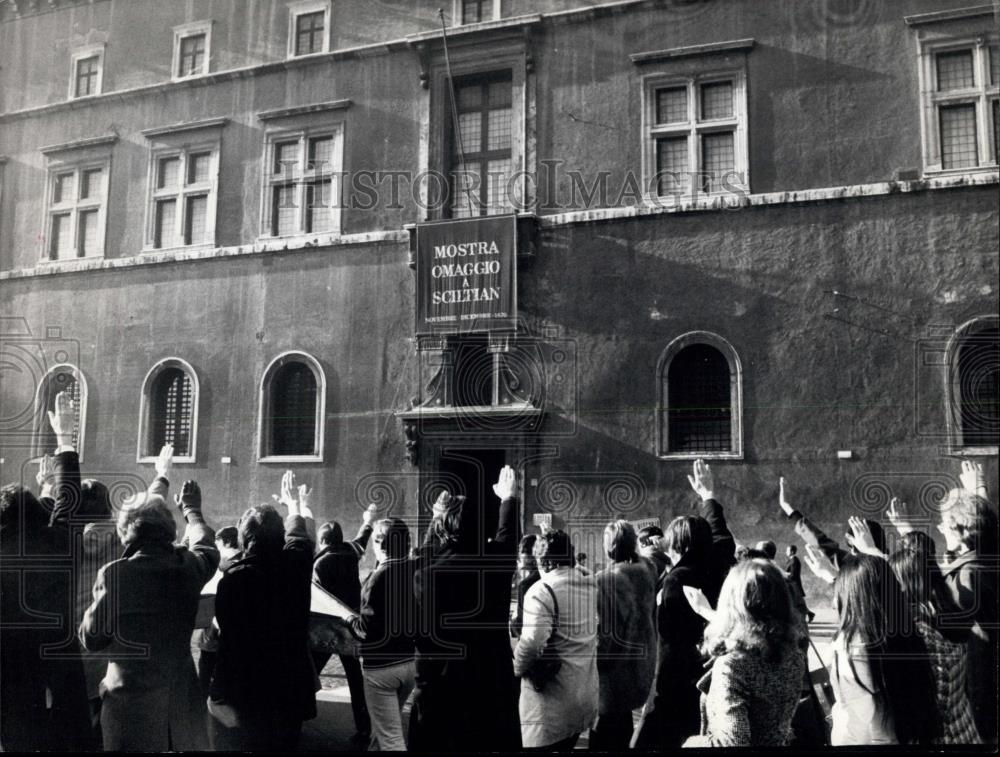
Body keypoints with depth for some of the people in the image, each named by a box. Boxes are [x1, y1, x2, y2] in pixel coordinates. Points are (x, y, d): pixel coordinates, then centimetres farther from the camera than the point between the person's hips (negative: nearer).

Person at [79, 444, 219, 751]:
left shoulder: (114, 573, -15)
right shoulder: (188, 566, -8)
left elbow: (91, 639, -2)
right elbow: (206, 545, 17)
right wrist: (191, 509, 35)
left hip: (130, 697, -2)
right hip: (182, 695, 2)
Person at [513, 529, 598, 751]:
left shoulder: (542, 591, -16)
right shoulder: (591, 586, 7)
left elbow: (533, 641, -26)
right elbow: (597, 634, 9)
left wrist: (517, 667, -10)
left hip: (552, 699, -7)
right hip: (584, 693, 7)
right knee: (566, 745, 19)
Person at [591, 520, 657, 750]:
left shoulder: (605, 578, -20)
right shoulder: (645, 572, -1)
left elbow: (602, 629, -18)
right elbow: (651, 616, 9)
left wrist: (595, 660, -8)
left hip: (614, 661, -6)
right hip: (641, 659, 6)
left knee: (604, 731, 5)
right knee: (623, 718, 21)